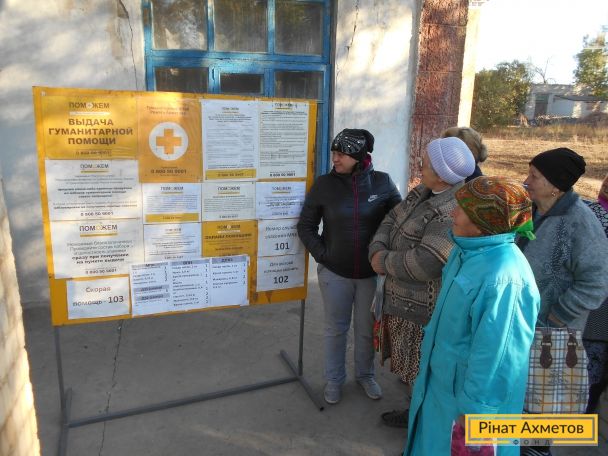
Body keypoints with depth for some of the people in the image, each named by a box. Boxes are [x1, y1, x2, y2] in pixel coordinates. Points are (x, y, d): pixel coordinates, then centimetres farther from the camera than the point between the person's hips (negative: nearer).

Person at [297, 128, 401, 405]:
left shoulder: (382, 182, -9)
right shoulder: (324, 185, -9)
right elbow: (306, 226, 0)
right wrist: (321, 254, -8)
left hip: (372, 273, 1)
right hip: (334, 273, 0)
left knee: (367, 328, 17)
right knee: (336, 329, 14)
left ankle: (365, 375, 41)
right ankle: (334, 379, 36)